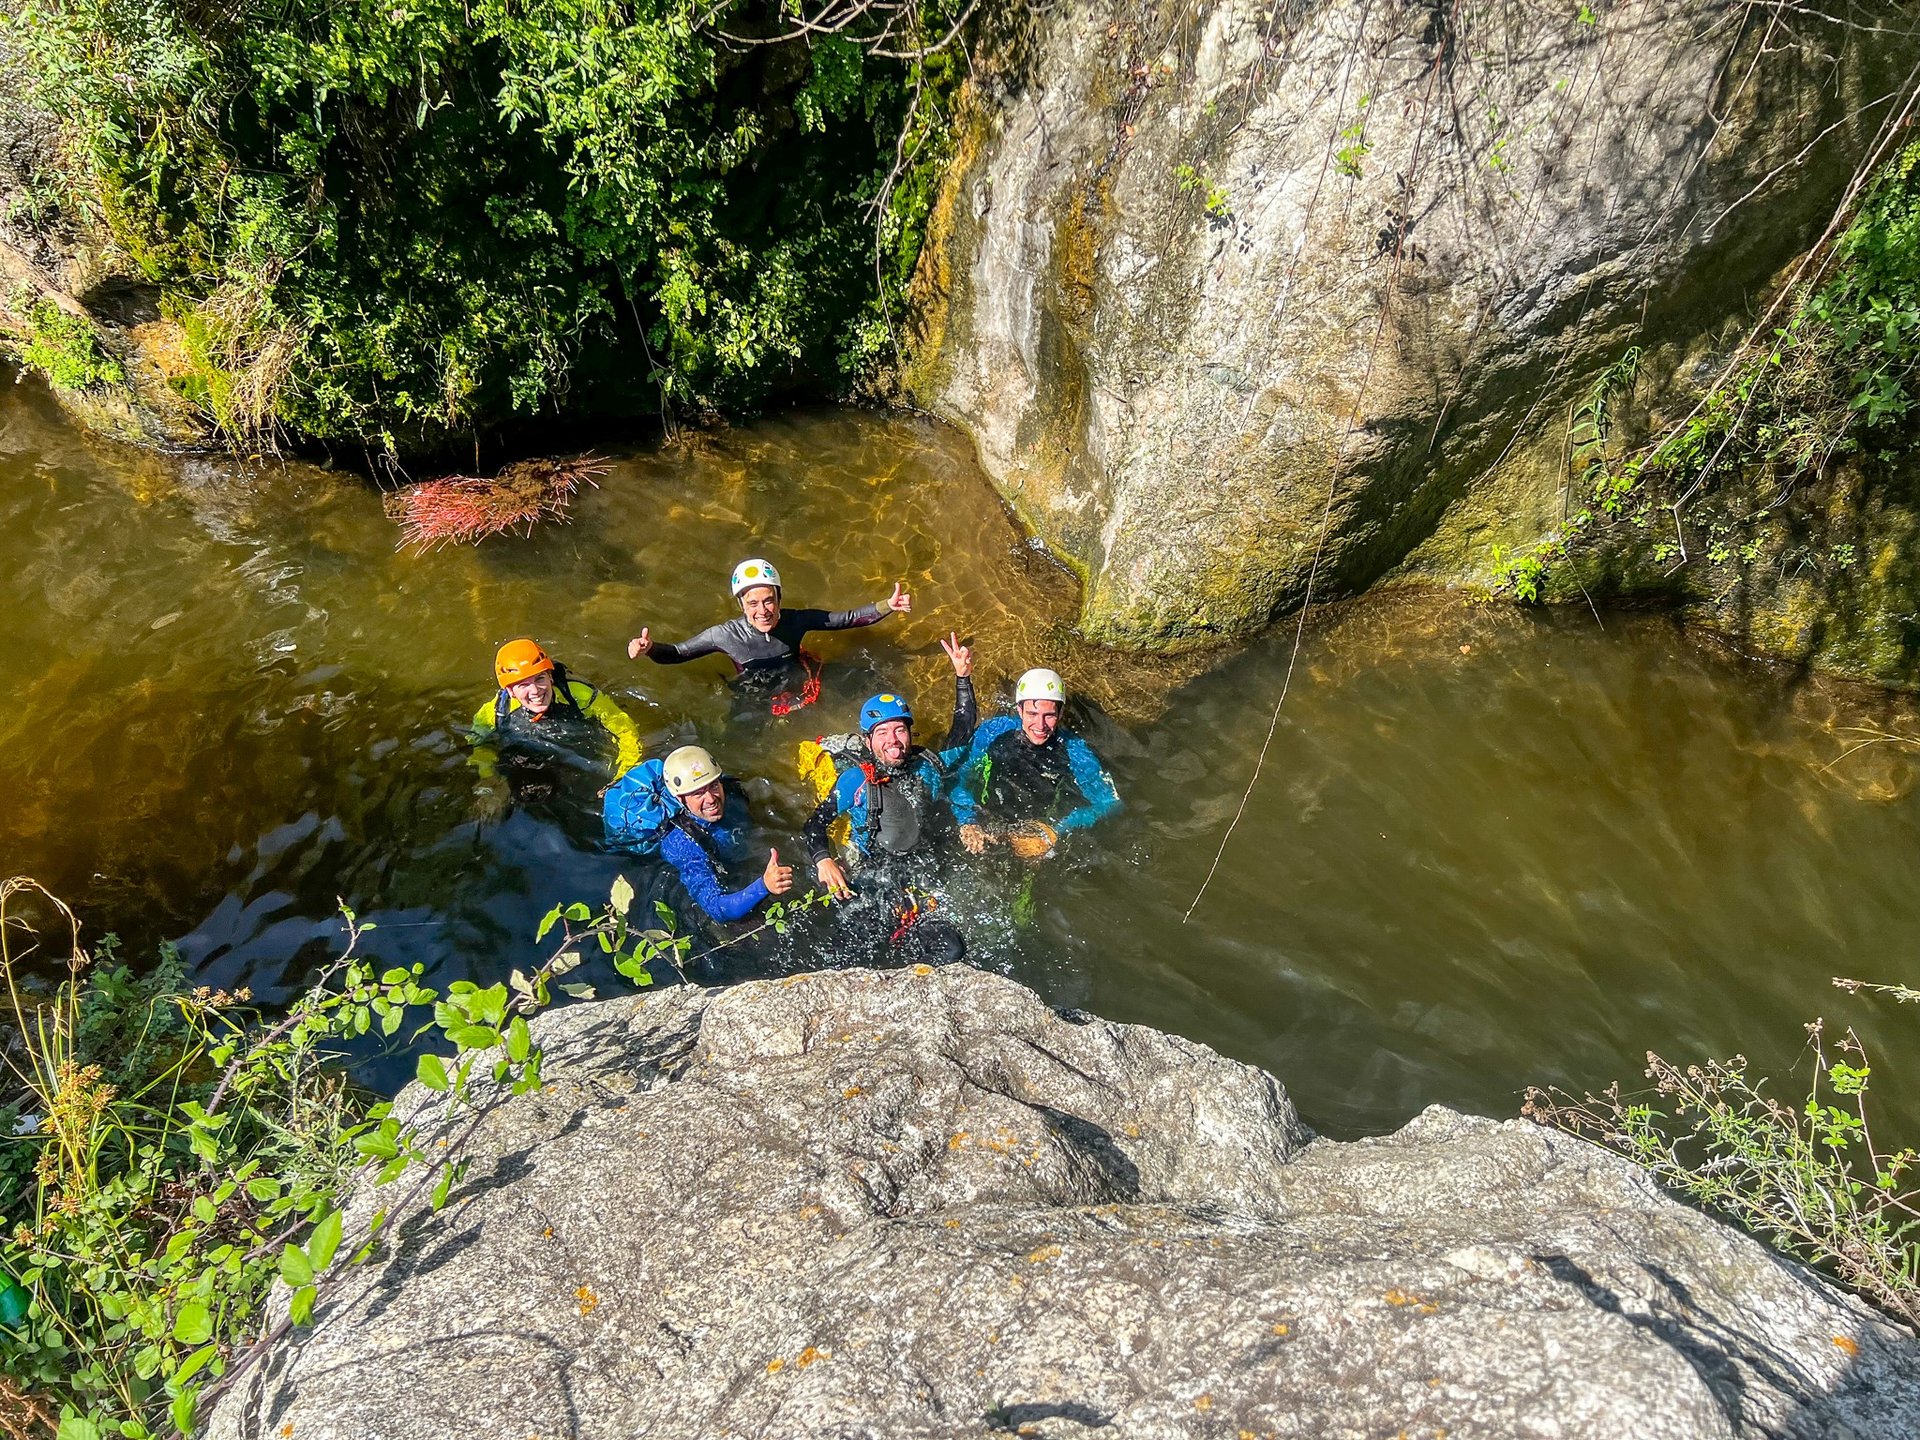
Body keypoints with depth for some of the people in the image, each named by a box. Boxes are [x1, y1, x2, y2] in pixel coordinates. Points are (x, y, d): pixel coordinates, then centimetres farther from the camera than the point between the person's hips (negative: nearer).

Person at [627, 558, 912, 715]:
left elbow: (847, 619, -10)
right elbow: (676, 653, -13)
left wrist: (888, 606, -21)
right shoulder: (726, 635, -23)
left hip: (804, 689, 2)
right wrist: (649, 648, -34)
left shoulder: (796, 621, -19)